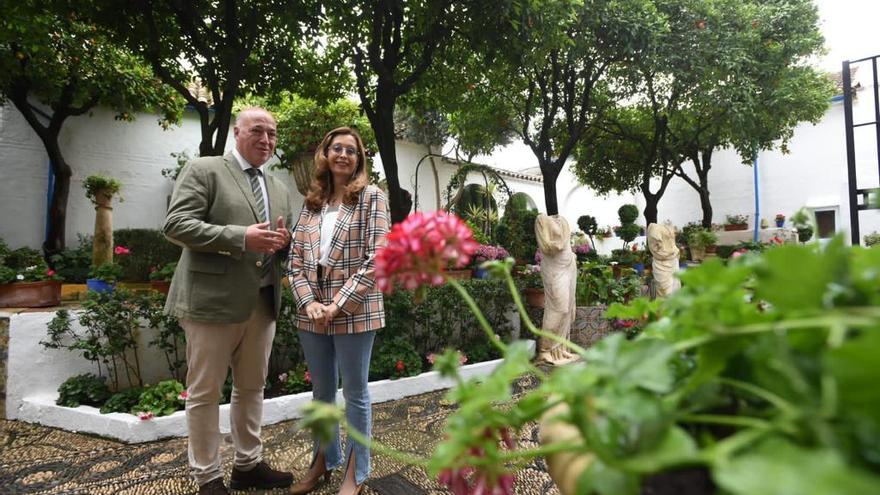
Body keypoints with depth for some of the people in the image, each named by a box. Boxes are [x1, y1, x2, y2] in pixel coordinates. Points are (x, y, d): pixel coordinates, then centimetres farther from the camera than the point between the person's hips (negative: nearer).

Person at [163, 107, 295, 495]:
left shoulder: (279, 189, 18)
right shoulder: (203, 170, -2)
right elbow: (176, 225, -12)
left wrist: (284, 240, -4)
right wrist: (241, 237, -21)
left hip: (262, 303, 7)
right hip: (213, 300, -6)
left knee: (251, 388, 15)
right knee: (204, 393, 5)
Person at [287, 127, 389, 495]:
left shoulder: (371, 198, -3)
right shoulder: (311, 202, 10)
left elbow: (376, 259, -12)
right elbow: (296, 260, 8)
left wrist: (339, 304, -15)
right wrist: (308, 302, -7)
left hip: (354, 313, -4)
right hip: (312, 314, 5)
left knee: (355, 393, 8)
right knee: (321, 392, 17)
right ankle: (323, 461, 36)